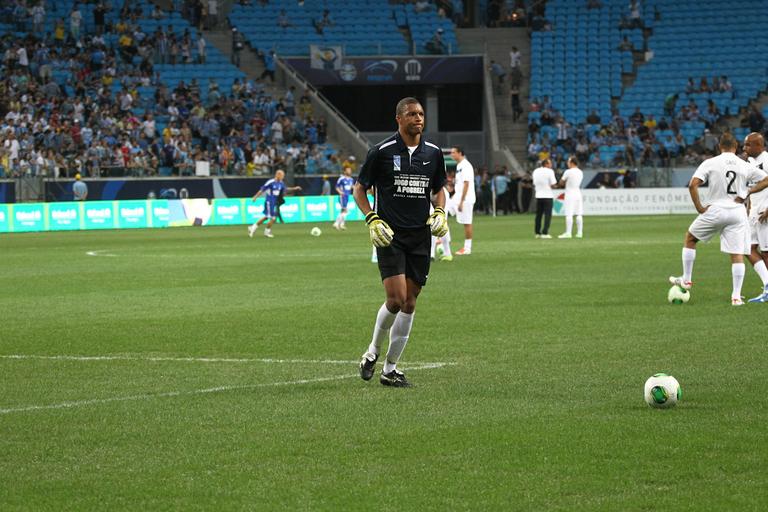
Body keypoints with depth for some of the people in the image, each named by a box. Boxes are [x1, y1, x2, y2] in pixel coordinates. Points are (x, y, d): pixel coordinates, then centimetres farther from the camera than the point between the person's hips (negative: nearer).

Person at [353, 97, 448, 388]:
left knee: (409, 303, 4)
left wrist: (440, 213, 2)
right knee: (396, 298, -16)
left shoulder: (433, 153, 7)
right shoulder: (382, 151, -6)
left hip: (420, 236, 5)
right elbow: (359, 189, 3)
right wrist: (372, 219, -10)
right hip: (389, 234, -4)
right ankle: (373, 351, 9)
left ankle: (390, 369, 13)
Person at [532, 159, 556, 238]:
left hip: (538, 196, 5)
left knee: (538, 215, 13)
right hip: (548, 195, -5)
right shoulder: (549, 171, -10)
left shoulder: (535, 171, 7)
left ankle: (537, 232, 12)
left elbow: (534, 184, 12)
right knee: (547, 215, -3)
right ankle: (545, 233, -10)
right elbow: (553, 184, -13)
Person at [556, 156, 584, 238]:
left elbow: (561, 182, -4)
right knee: (579, 214, 6)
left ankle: (568, 233, -8)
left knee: (569, 215, -6)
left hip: (570, 194, -7)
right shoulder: (580, 172, 9)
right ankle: (579, 232, 6)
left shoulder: (568, 172, -12)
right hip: (578, 193, 7)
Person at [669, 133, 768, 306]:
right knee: (737, 254, 3)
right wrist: (747, 193, 2)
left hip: (716, 210, -2)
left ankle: (686, 279, 23)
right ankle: (736, 296, -2)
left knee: (690, 238, 21)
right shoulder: (745, 166, 4)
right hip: (738, 213, 2)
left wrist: (699, 207, -4)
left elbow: (693, 185, -13)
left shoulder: (710, 163, -3)